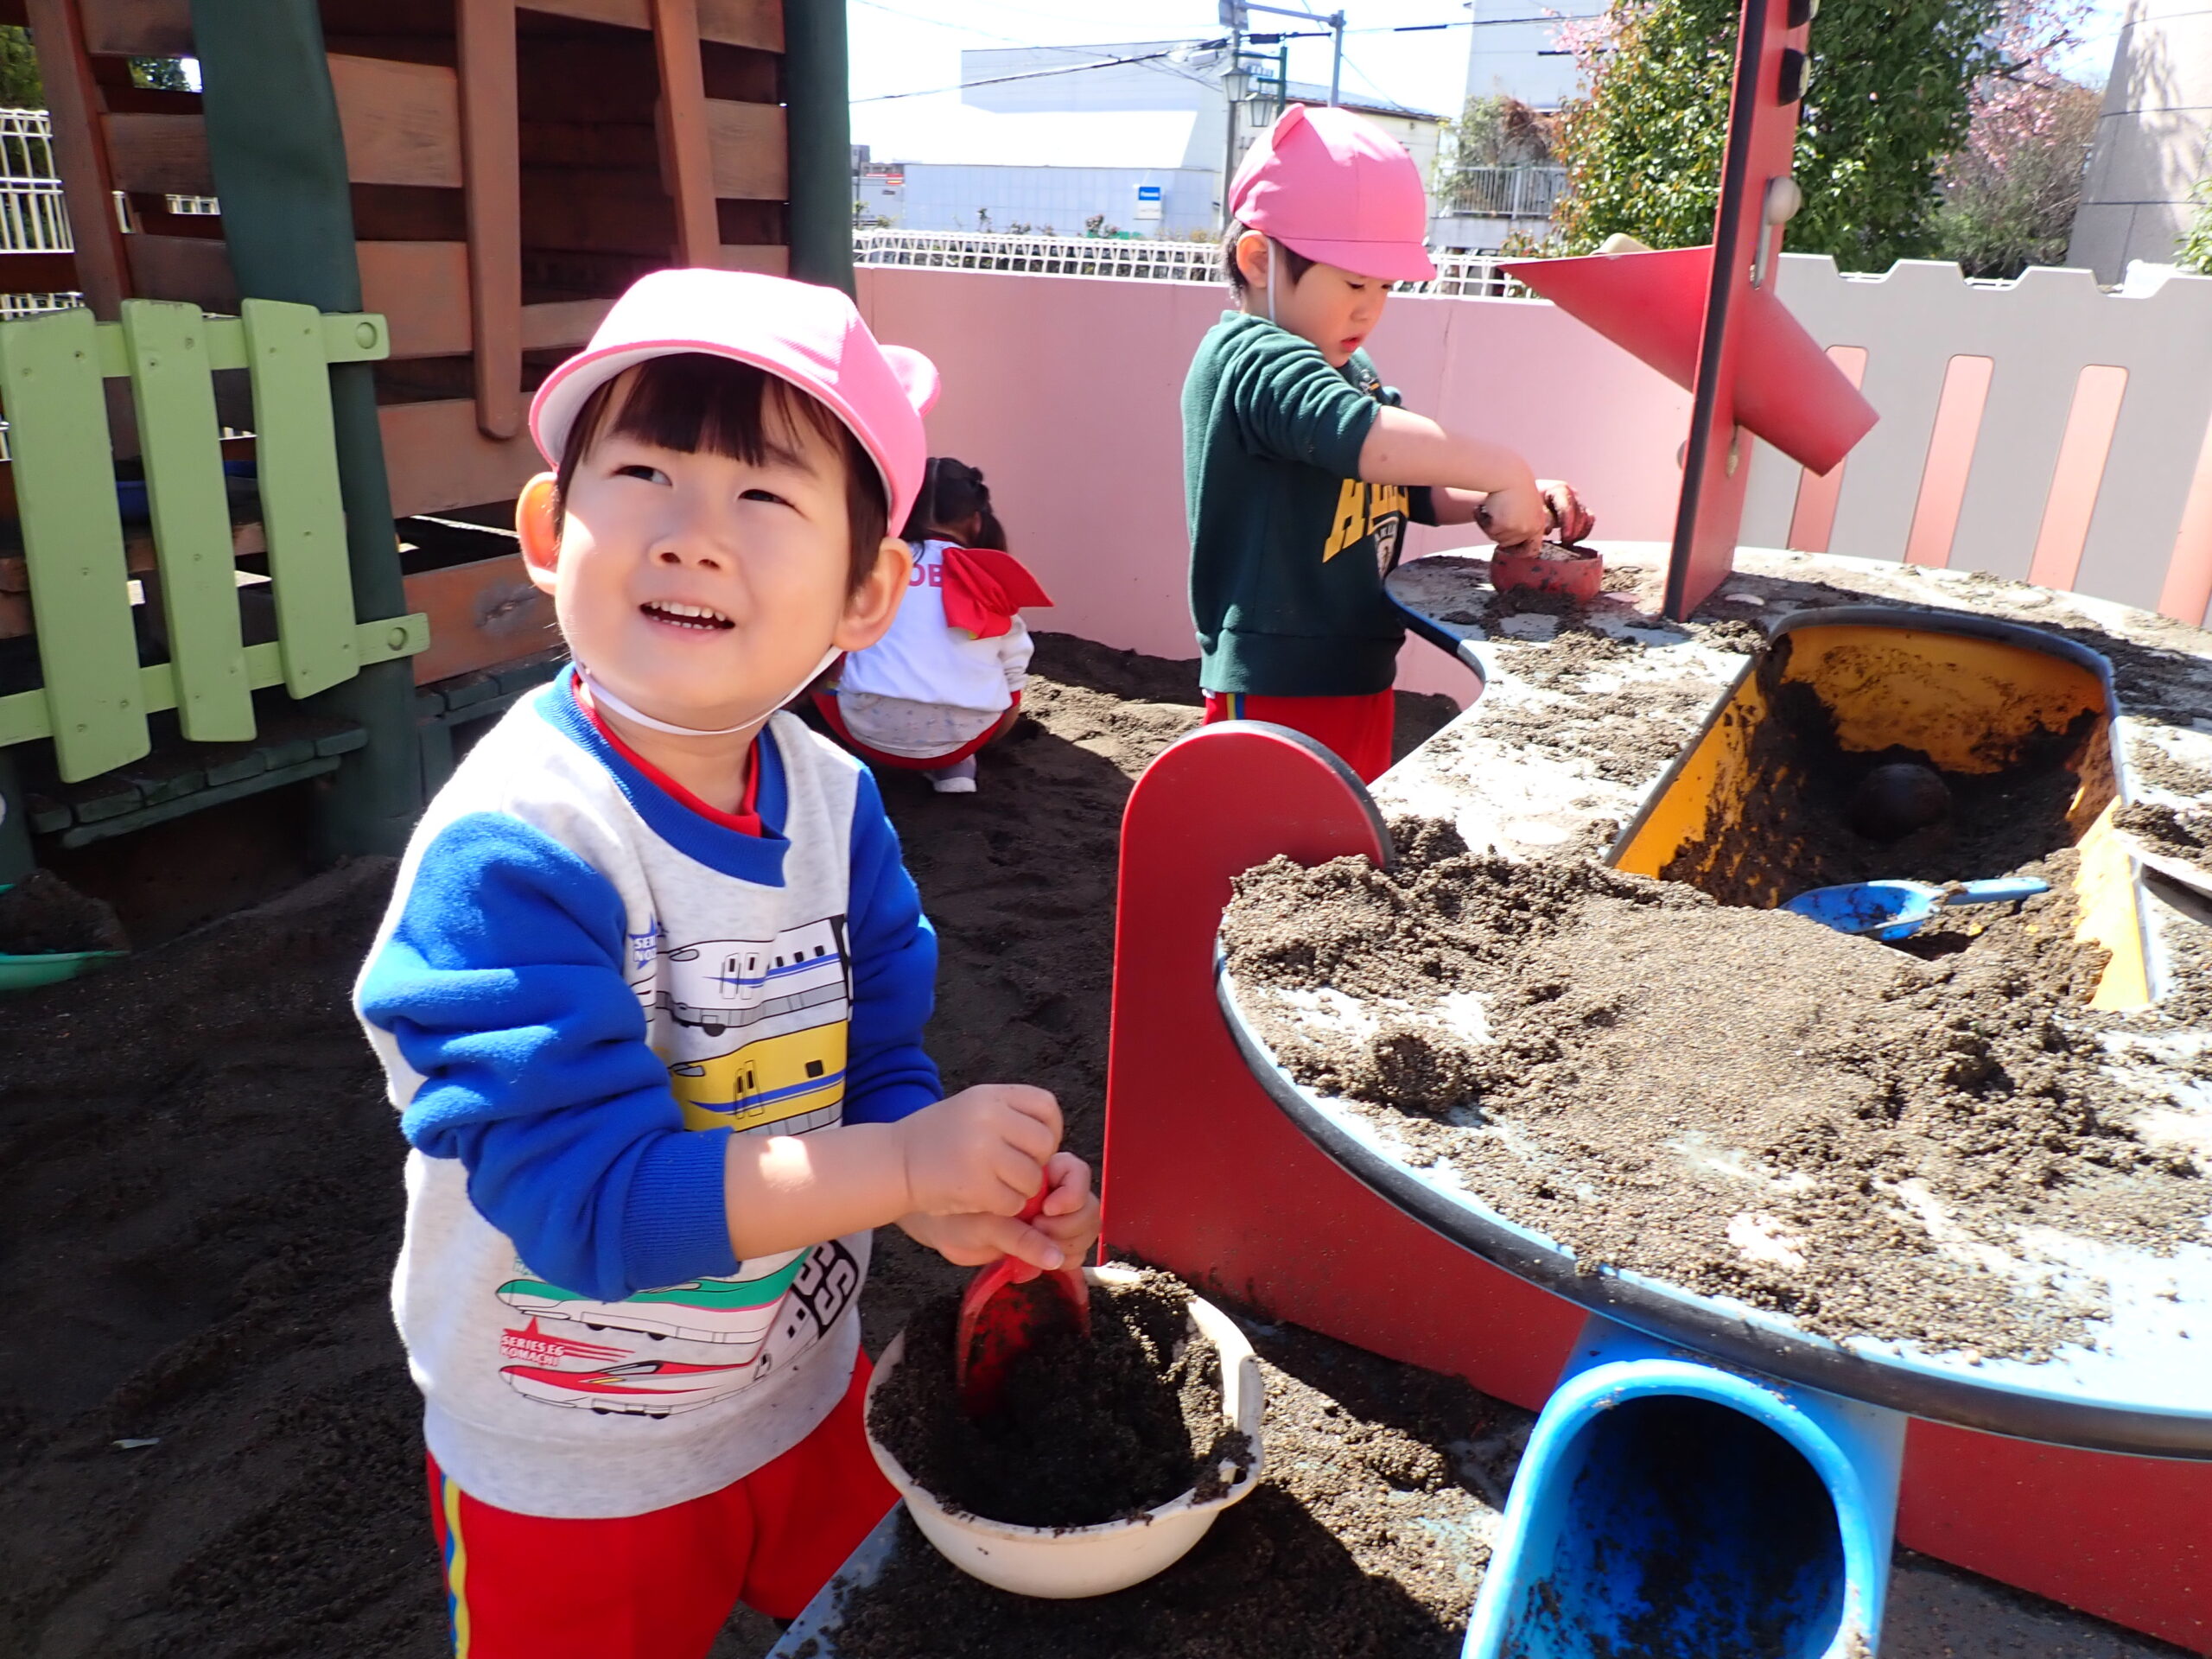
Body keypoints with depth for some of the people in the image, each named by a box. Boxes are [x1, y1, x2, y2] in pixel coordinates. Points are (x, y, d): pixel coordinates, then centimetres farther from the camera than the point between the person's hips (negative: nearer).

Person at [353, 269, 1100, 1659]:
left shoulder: (833, 801, -10)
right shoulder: (513, 851, -31)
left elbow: (874, 1062, -4)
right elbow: (580, 1194, -33)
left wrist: (955, 1203, -23)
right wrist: (906, 1163, -33)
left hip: (809, 1392, 6)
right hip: (570, 1479, -5)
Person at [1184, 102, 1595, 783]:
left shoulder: (1352, 367, 15)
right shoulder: (1250, 358, -16)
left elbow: (1415, 491, 23)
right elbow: (1359, 434, -35)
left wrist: (1507, 503, 5)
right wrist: (1502, 472, -29)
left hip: (1360, 677, 10)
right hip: (1278, 693, -10)